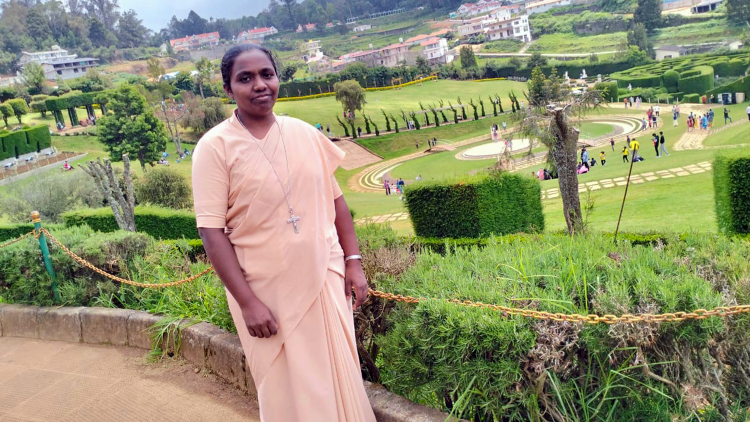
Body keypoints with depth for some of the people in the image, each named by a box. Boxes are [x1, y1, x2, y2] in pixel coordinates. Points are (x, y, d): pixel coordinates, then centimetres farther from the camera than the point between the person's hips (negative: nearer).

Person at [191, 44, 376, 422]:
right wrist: (247, 302, -16)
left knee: (341, 378, 13)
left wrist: (353, 262, 4)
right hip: (267, 292, -3)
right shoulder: (215, 147, -10)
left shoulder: (305, 133, 2)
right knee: (287, 390, 11)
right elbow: (211, 232, -13)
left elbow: (335, 199, 9)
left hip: (325, 278, 3)